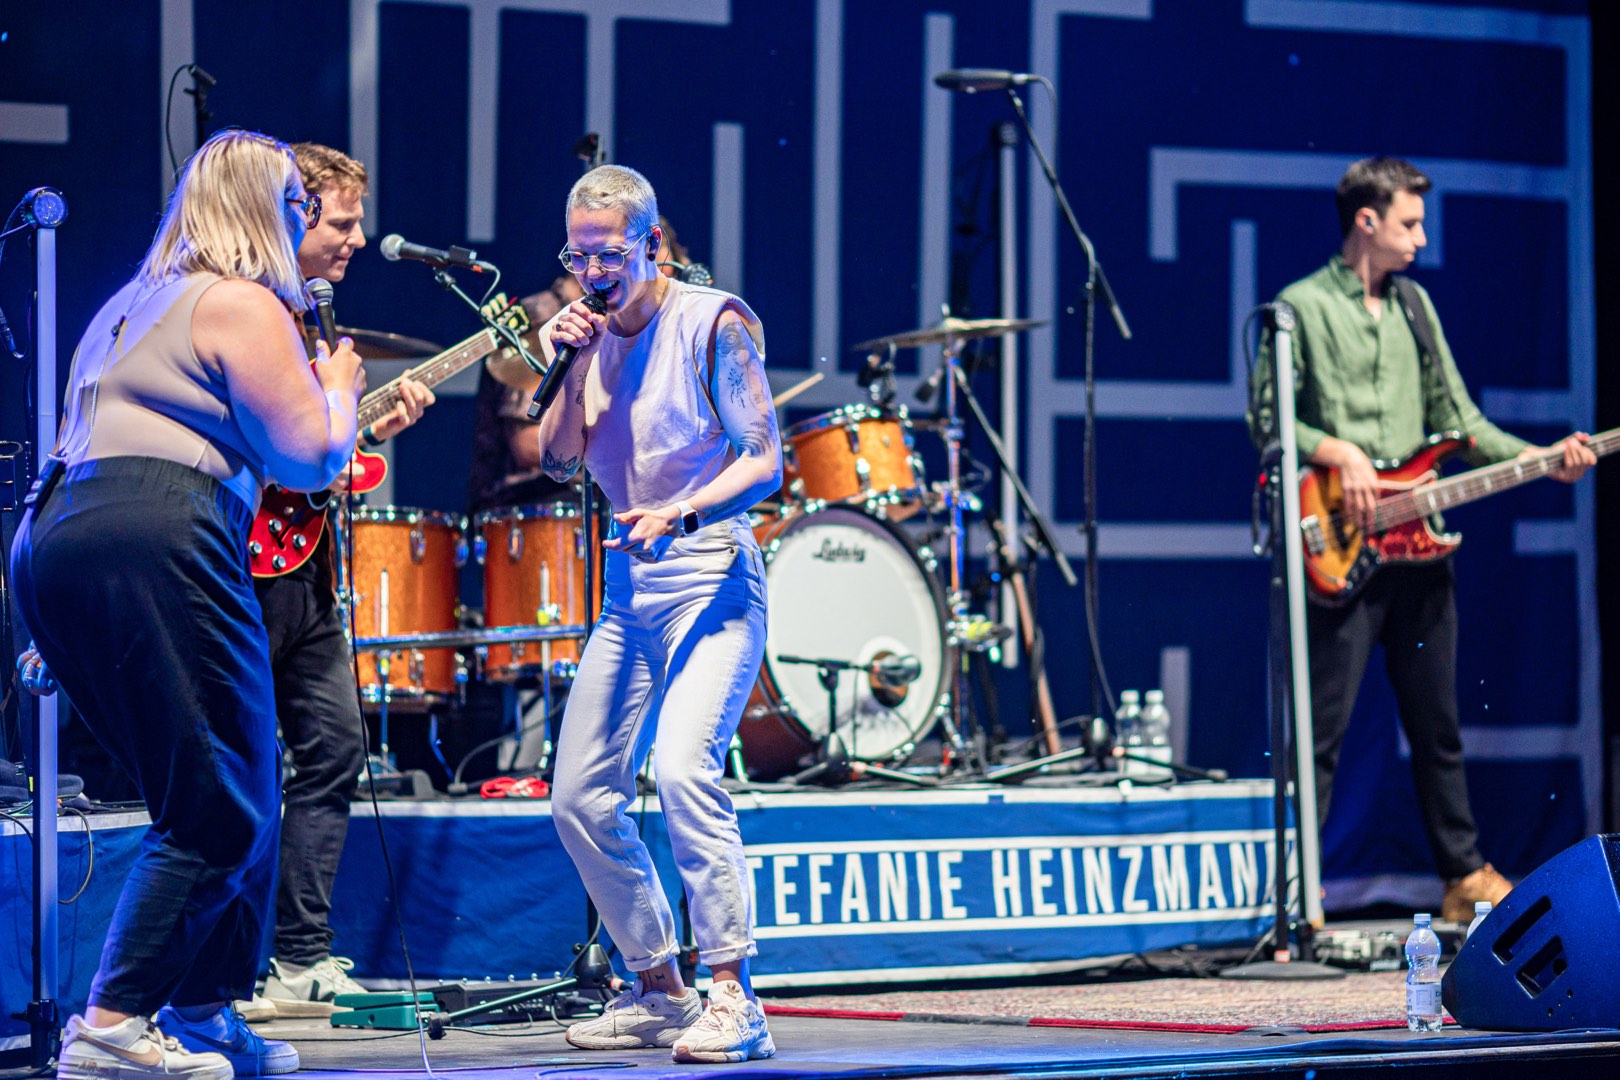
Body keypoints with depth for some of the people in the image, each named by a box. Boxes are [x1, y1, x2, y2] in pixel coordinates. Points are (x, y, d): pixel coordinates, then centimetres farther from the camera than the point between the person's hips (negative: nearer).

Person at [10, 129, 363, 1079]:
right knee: (225, 812, -7)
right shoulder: (243, 304, 1)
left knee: (231, 791, 16)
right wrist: (339, 388, 16)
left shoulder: (131, 307, 27)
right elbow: (311, 458, -4)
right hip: (157, 545, -9)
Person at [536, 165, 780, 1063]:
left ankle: (733, 998, -24)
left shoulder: (714, 323, -7)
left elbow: (765, 460, -11)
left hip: (711, 571, -7)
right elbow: (557, 461, 5)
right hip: (627, 581, 7)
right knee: (579, 796, 5)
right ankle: (657, 990, 19)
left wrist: (681, 513, -25)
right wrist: (572, 367, -8)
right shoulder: (592, 332, 10)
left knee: (683, 766, -26)